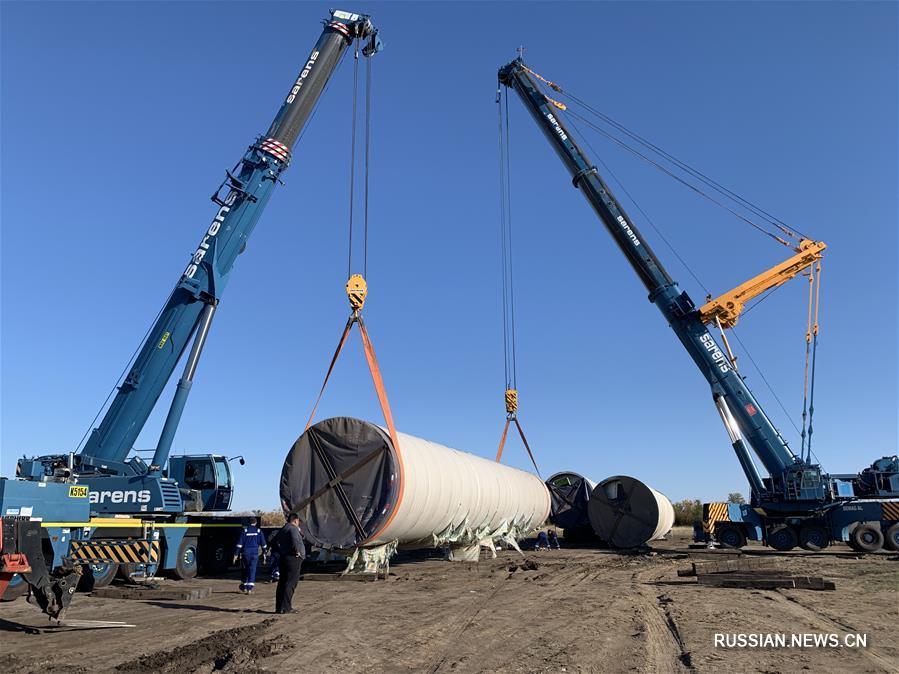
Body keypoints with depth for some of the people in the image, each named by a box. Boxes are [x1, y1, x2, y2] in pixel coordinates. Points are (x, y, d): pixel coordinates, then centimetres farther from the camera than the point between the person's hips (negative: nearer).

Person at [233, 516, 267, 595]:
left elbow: (239, 543, -5)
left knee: (244, 570, 15)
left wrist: (236, 554, -3)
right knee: (252, 570, 3)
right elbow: (263, 544, 6)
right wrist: (264, 553, 15)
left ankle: (243, 587, 24)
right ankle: (249, 588, -6)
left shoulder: (244, 531, -1)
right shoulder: (259, 531, 3)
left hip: (245, 553, 0)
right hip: (255, 553, 0)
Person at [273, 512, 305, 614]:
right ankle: (286, 607, -9)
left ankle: (279, 607, 15)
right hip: (293, 559, -9)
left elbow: (275, 541, 27)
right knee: (290, 584, -7)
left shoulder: (283, 529, 18)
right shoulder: (293, 529, -12)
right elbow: (294, 541, -29)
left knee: (282, 583, 12)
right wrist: (297, 551, -16)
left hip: (282, 559, 10)